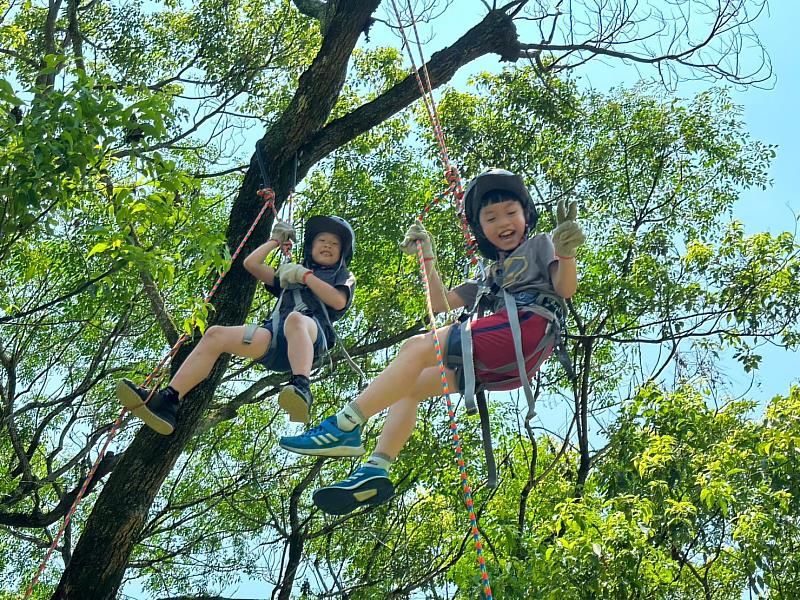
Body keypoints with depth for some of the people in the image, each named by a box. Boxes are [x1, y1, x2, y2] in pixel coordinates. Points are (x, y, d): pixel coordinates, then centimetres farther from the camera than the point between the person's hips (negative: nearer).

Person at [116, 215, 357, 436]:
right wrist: (276, 241, 44)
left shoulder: (344, 277, 29)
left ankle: (301, 388, -66)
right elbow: (251, 263, 38)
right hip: (275, 338, 5)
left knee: (295, 318, -43)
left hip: (312, 334, -5)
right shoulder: (290, 275, 40)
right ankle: (167, 401, -32)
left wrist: (305, 276, 6)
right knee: (215, 335, -19)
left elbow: (339, 301, 5)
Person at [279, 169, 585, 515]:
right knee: (410, 386, 4)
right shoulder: (492, 276, 35)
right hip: (498, 366, 8)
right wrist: (427, 257, 26)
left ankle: (344, 428, -27)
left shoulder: (539, 245, 17)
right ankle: (375, 471, -12)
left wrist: (565, 252, -22)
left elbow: (565, 289, -2)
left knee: (418, 347, -20)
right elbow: (441, 304, 32)